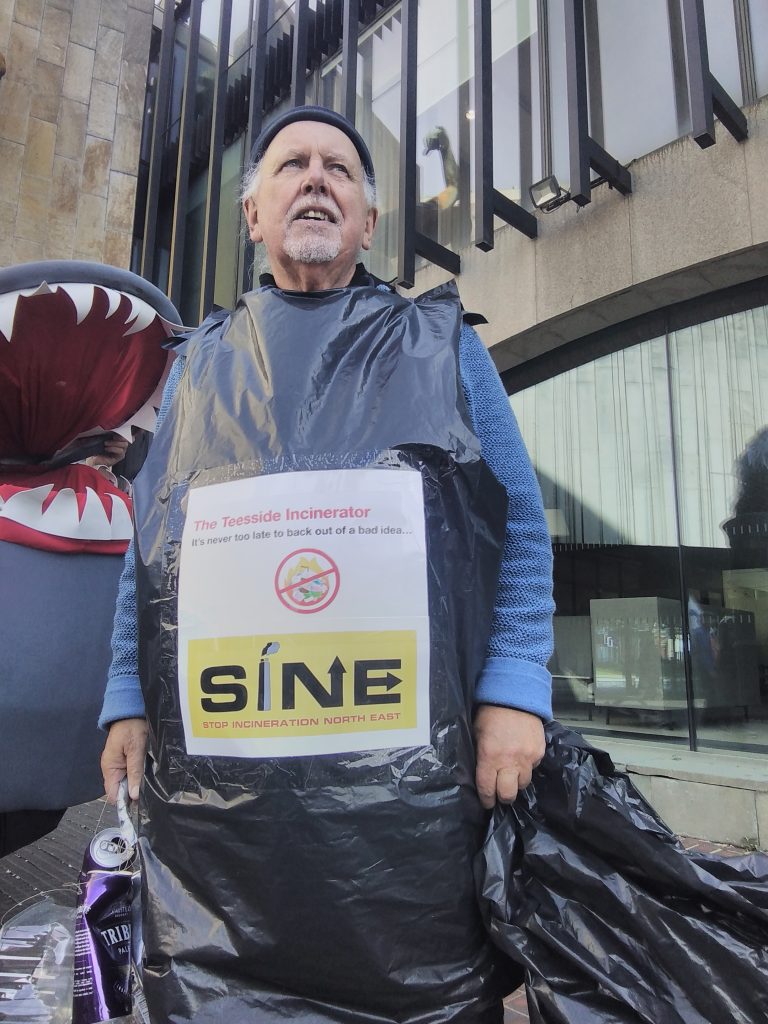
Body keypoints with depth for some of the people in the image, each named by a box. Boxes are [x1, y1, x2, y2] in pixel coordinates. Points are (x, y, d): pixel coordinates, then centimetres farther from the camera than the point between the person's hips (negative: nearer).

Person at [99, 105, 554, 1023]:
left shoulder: (443, 344, 11)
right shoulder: (201, 362, 17)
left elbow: (521, 525, 5)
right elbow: (148, 541, 16)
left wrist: (514, 690, -7)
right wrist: (127, 701, 7)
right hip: (215, 765, 2)